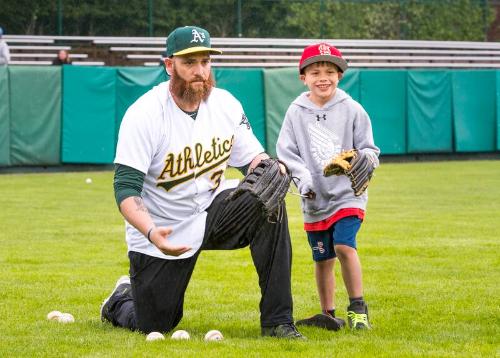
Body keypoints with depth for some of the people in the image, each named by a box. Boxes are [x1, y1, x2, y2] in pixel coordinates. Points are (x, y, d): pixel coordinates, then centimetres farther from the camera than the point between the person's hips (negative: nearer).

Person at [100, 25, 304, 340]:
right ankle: (121, 302, 41)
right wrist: (151, 232, -41)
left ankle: (277, 320, -20)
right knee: (154, 325, 0)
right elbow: (126, 189, -22)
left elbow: (252, 158, 4)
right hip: (162, 234, -3)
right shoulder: (143, 114, -20)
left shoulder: (225, 104, -4)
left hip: (212, 212, 4)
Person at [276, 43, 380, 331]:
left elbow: (370, 150, 0)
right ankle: (328, 315, 24)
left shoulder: (352, 110, -4)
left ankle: (358, 307, -9)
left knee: (344, 245, -21)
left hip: (348, 194, -2)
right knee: (322, 258, 10)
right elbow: (286, 152, 0)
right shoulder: (296, 112, -1)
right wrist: (303, 177, -17)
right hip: (314, 199, 2)